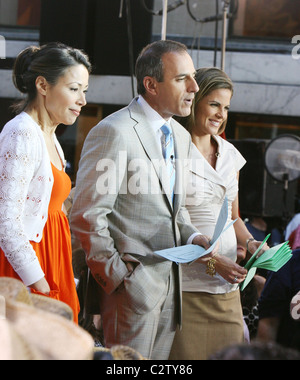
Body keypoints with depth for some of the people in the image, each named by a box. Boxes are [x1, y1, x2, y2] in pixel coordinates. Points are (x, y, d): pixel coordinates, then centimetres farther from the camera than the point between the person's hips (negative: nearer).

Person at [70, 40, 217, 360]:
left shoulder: (181, 136, 15)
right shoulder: (114, 132, -13)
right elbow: (87, 215, -15)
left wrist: (192, 236, 4)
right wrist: (116, 274, -13)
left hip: (171, 281, 8)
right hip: (131, 282, -8)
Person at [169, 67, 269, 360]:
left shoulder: (230, 154, 15)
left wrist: (249, 242, 3)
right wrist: (211, 261, -16)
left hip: (226, 286, 6)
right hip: (185, 287, -6)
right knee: (186, 355, -8)